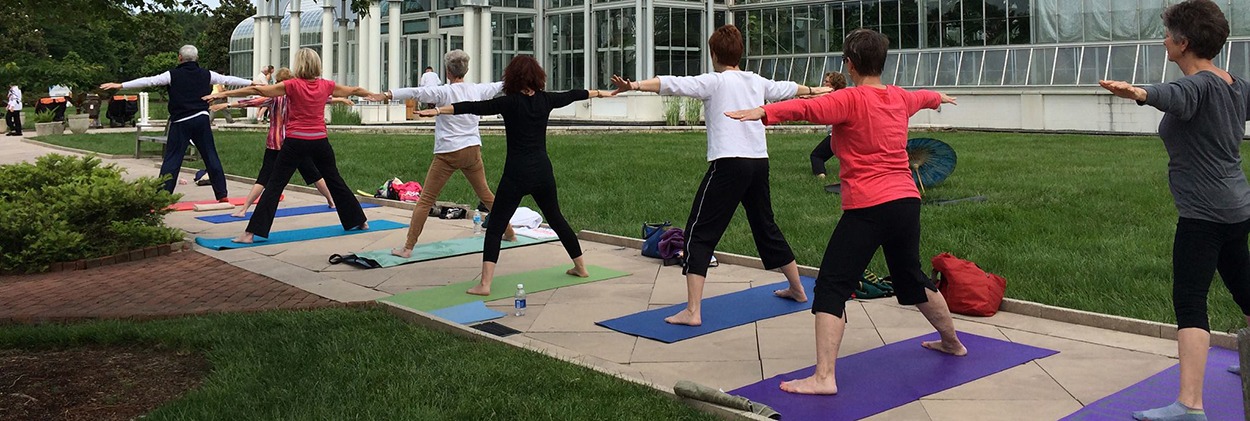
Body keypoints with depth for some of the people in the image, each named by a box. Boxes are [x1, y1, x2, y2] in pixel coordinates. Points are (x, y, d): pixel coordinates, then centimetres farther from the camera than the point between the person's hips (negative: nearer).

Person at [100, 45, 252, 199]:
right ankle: (222, 194, 12)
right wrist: (252, 83, 27)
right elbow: (229, 80, 15)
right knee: (211, 156, 9)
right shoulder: (206, 74, 6)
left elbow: (148, 81, -7)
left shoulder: (173, 75, -3)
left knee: (172, 159, -1)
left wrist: (120, 85, -3)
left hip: (181, 123, -3)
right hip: (202, 120, 3)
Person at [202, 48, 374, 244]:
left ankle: (251, 233, -6)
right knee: (335, 182, 19)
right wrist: (375, 95, 38)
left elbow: (257, 90, -9)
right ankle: (359, 220, 28)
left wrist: (223, 94, -6)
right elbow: (354, 90, 19)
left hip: (296, 142, -3)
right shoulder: (326, 86, 3)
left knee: (274, 185, -3)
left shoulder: (293, 85, -7)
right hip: (320, 142, 3)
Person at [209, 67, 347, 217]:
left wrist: (227, 105, -19)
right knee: (313, 174, 16)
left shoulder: (274, 97, -5)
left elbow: (253, 102, -16)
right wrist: (339, 99, 32)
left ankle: (243, 209, -14)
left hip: (275, 144, -2)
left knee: (263, 178, -6)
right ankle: (331, 201, 28)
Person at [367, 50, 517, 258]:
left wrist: (386, 95, -23)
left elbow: (414, 92, -21)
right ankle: (508, 232, 33)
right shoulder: (477, 90, 5)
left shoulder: (443, 92, -10)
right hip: (472, 151, 5)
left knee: (425, 200, -1)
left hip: (448, 153, -5)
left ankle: (408, 248, -2)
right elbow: (498, 86, 25)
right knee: (485, 194, 22)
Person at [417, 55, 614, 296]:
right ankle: (580, 267, 34)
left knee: (495, 227, -2)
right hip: (543, 172, 5)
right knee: (556, 219, 23)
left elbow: (474, 108, -20)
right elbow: (572, 95, 22)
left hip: (516, 175, -5)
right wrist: (599, 93, 39)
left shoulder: (510, 102, -9)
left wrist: (439, 110, -25)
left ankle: (485, 284, -13)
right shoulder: (545, 100, 4)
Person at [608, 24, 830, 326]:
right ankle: (797, 288, 40)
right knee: (766, 227, 25)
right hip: (759, 163, 7)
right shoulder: (758, 82, 16)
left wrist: (634, 85, -28)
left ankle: (693, 311, -14)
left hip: (728, 165, -7)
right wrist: (814, 90, 56)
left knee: (699, 233, -5)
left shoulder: (715, 82, -3)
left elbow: (673, 84, -18)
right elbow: (787, 88, 35)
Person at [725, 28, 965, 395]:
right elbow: (923, 96, 38)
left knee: (832, 286, -7)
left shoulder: (851, 100, -8)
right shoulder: (900, 98, 14)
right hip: (907, 202, 8)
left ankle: (824, 377, -16)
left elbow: (810, 108, -28)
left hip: (867, 209, -8)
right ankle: (951, 341, 47)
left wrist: (764, 112, -40)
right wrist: (940, 98, 61)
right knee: (911, 277, 28)